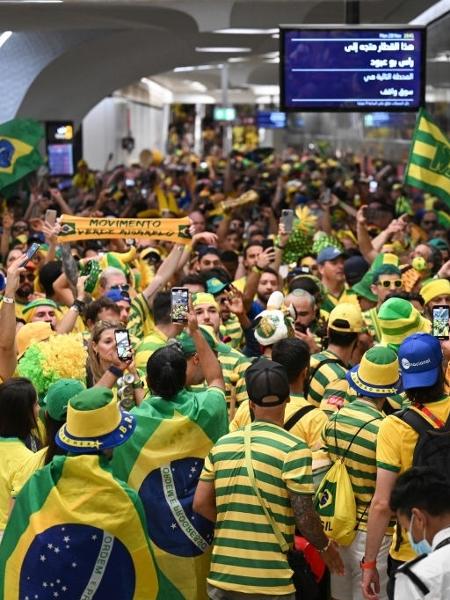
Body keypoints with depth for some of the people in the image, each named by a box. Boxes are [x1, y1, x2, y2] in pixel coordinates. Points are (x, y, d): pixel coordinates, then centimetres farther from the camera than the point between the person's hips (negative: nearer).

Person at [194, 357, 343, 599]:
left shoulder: (222, 444, 3)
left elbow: (201, 503, 5)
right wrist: (325, 547, 7)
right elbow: (304, 518, -11)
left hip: (222, 577, 4)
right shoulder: (294, 449, -11)